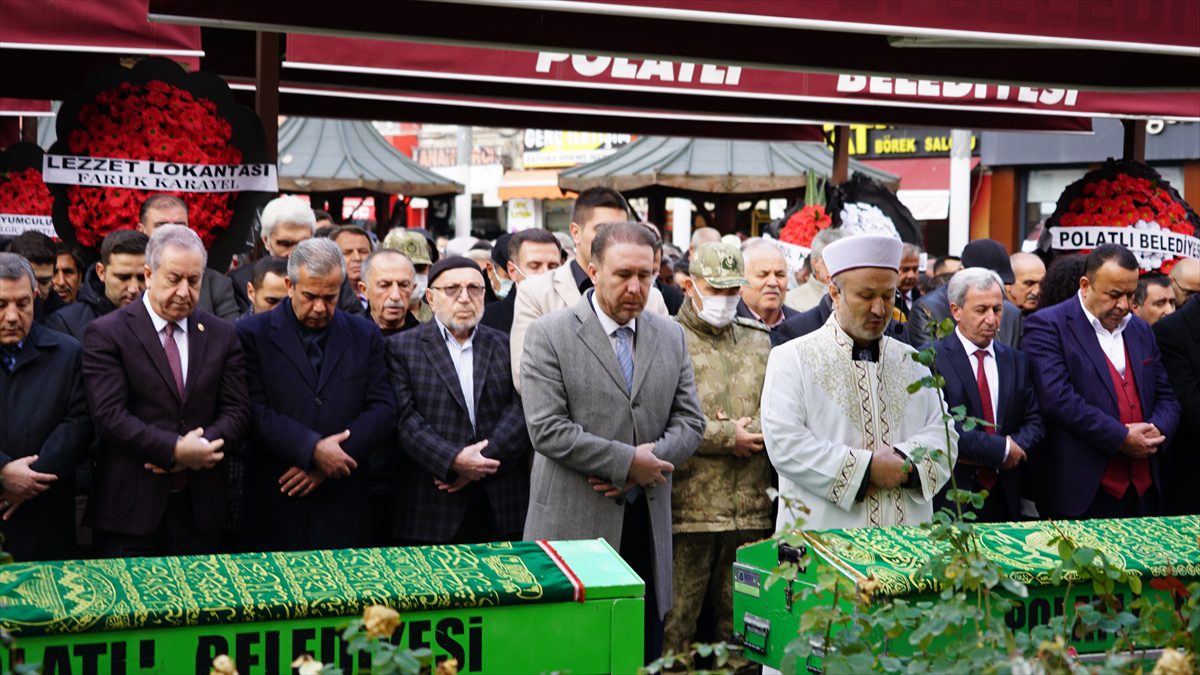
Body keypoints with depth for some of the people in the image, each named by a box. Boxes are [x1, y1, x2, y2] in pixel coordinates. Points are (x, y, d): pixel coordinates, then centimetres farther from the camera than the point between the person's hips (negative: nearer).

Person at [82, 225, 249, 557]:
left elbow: (237, 411, 5)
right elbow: (109, 415, -13)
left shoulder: (222, 334, 9)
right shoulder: (107, 333, -4)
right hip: (130, 506, -3)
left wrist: (199, 446, -14)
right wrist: (174, 450, -19)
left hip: (201, 506, 3)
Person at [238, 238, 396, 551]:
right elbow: (254, 411, -8)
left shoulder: (365, 336, 10)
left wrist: (332, 456, -9)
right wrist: (313, 448, -17)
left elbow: (382, 409, 3)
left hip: (344, 506, 2)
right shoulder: (253, 334, 1)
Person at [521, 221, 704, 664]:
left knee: (645, 655, 9)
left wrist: (642, 466, -11)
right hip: (574, 524, -4)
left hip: (648, 525, 4)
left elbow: (690, 423, 7)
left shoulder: (671, 336, 9)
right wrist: (628, 461, -15)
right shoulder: (549, 335, -5)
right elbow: (547, 429, -13)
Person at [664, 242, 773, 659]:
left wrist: (748, 431, -7)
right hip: (688, 508, -5)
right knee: (677, 620, 0)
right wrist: (728, 436, -10)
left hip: (751, 510, 5)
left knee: (742, 620, 11)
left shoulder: (758, 341, 17)